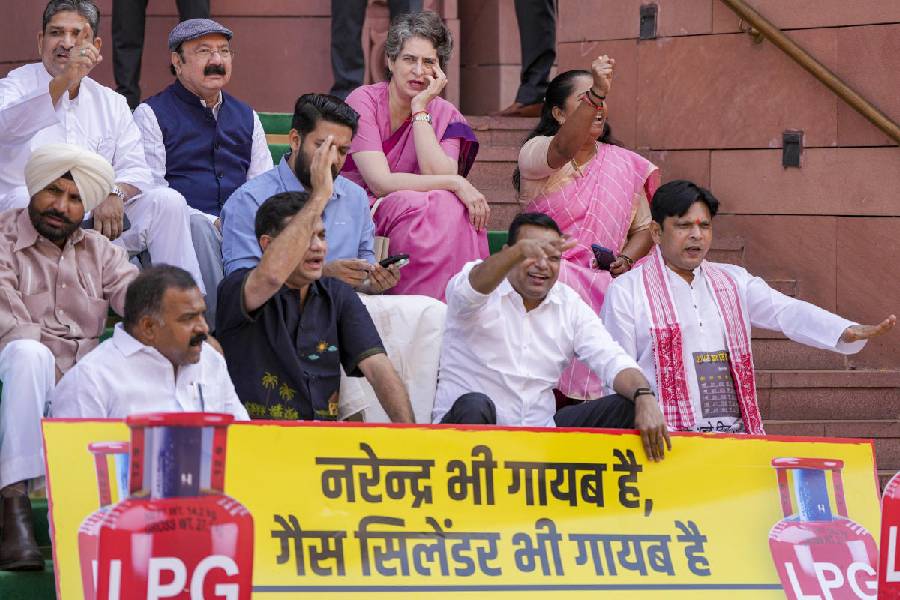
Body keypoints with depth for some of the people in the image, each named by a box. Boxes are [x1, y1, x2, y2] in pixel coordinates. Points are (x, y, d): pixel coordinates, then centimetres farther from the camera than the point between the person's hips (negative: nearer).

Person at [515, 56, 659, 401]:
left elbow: (643, 230, 16)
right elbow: (564, 148, -25)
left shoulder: (625, 165, 14)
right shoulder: (535, 153, 0)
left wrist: (626, 260, -7)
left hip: (604, 279, 4)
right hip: (549, 274, -4)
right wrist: (595, 95, -39)